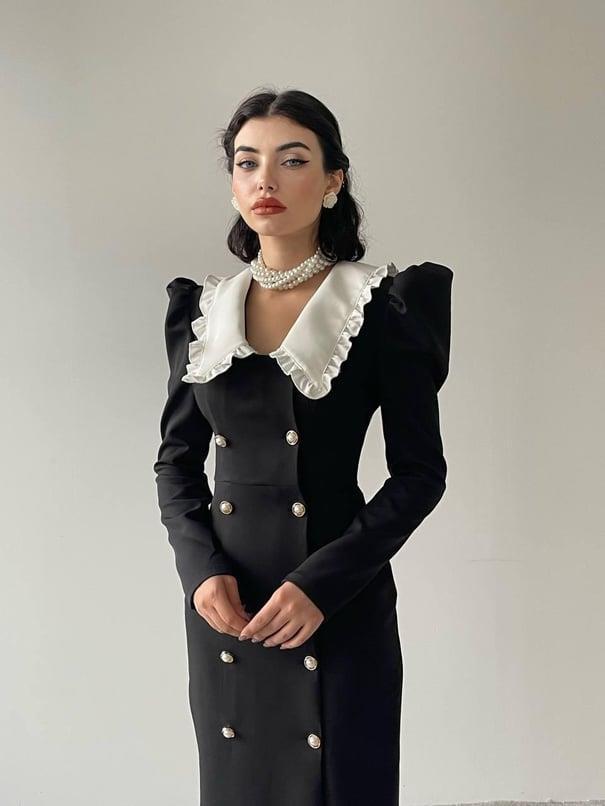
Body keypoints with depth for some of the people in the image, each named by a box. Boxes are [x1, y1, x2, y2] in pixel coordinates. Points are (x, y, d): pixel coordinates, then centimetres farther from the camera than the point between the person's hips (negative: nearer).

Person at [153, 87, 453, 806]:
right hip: (222, 603, 4)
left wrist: (322, 582, -16)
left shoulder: (383, 306, -7)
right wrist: (201, 569, -8)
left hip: (341, 607, -3)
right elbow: (175, 462, 9)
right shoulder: (200, 309, 5)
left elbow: (420, 472, -7)